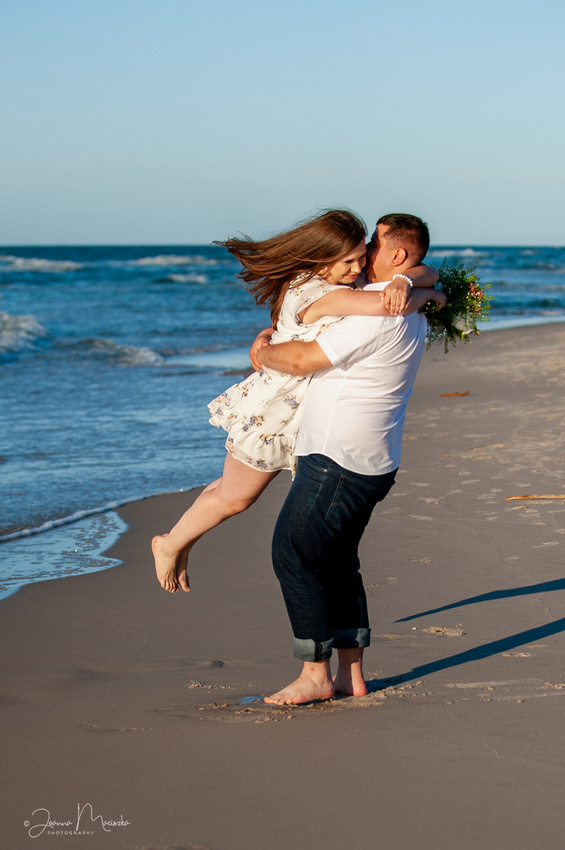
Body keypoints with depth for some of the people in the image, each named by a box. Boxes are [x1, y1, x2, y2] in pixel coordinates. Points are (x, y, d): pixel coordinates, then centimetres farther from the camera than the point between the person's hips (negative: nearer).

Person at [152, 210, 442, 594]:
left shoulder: (354, 279, -4)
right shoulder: (312, 292, -31)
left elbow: (426, 271, -5)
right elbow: (381, 305, -44)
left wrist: (403, 281, -29)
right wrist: (428, 295, -26)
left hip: (302, 412, 8)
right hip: (271, 411, -8)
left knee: (237, 490, 22)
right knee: (235, 496, 11)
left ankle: (181, 543, 41)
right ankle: (170, 545, 34)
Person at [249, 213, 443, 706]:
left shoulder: (381, 311, -19)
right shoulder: (410, 315, 15)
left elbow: (305, 360, -17)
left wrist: (264, 352, 1)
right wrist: (278, 335, 25)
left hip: (337, 461, -10)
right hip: (372, 463, 10)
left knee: (294, 554, -4)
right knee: (336, 560, 15)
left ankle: (315, 675, -1)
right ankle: (351, 674, 18)